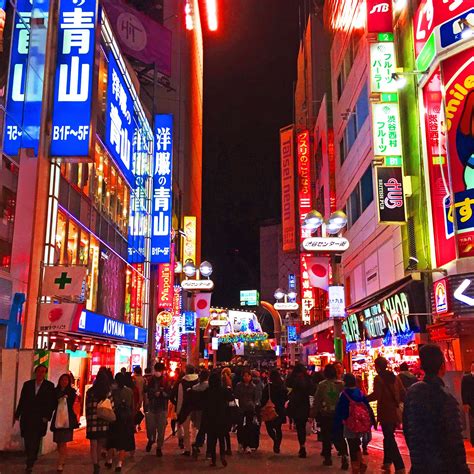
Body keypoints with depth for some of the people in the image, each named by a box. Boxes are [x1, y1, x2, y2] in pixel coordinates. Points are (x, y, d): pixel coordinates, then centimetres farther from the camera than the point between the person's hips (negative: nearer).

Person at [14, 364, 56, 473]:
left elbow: (52, 403, -1)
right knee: (27, 441, 5)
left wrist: (47, 416, -8)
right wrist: (17, 415, 5)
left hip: (40, 419, -3)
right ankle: (31, 460, 21)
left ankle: (30, 464, 0)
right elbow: (21, 401, 10)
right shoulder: (27, 384, 10)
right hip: (26, 418, 3)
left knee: (34, 442, -5)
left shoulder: (49, 386, 2)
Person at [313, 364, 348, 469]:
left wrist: (315, 413, 5)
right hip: (339, 413, 1)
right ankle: (344, 455, -11)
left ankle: (328, 458, 18)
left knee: (326, 436, 12)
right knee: (339, 435, 9)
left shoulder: (321, 385, -9)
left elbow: (317, 400, -5)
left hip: (325, 414, -1)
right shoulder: (341, 384, -5)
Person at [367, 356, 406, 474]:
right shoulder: (395, 377, 8)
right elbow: (403, 393, 9)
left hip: (385, 412, -7)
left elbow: (376, 395, -22)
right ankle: (387, 463, 25)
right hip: (395, 412, 7)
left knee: (390, 439, -2)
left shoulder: (378, 378, -11)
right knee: (389, 437, 20)